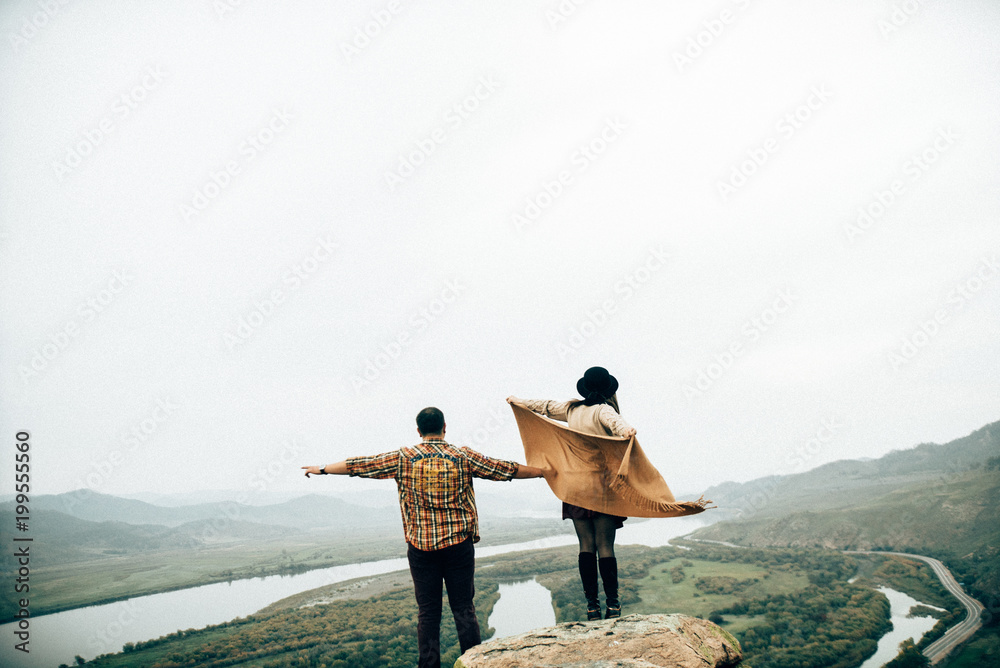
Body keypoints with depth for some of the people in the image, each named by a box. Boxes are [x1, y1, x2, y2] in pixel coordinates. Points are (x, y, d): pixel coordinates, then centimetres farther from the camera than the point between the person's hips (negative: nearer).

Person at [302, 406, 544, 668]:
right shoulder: (463, 457, -1)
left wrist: (322, 469, 22)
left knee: (427, 612, 8)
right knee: (464, 609, 6)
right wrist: (544, 471, 18)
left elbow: (358, 465, 8)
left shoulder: (403, 458, 0)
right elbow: (507, 469, 5)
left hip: (421, 547, 0)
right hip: (459, 545, 0)